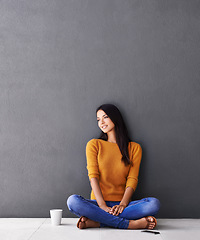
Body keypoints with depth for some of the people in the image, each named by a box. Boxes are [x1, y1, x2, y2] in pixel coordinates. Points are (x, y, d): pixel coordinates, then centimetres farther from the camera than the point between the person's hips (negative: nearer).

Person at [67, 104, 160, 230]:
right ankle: (130, 224, -30)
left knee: (154, 203, -27)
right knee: (73, 201, -31)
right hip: (98, 203, 0)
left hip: (121, 203, 1)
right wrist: (102, 205, -18)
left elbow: (132, 179, 1)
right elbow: (93, 176, -3)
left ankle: (96, 222, -29)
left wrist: (123, 204, -17)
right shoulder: (94, 145, 8)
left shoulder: (134, 147, 10)